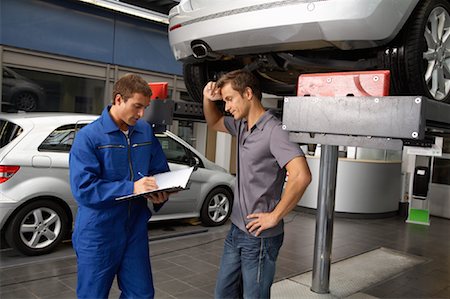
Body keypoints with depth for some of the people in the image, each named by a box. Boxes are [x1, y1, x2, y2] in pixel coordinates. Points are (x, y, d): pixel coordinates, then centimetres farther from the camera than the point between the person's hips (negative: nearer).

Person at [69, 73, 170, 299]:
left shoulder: (146, 132, 4)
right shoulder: (89, 137, -13)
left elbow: (161, 171, 11)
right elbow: (83, 189, -21)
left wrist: (161, 193, -12)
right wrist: (131, 188, -28)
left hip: (136, 230, 5)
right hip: (98, 235, -4)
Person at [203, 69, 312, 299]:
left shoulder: (273, 131, -21)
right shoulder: (241, 125, 5)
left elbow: (301, 176, -32)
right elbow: (214, 123, 25)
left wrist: (275, 216, -23)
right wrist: (207, 99, 5)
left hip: (259, 236, -8)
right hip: (237, 230, 8)